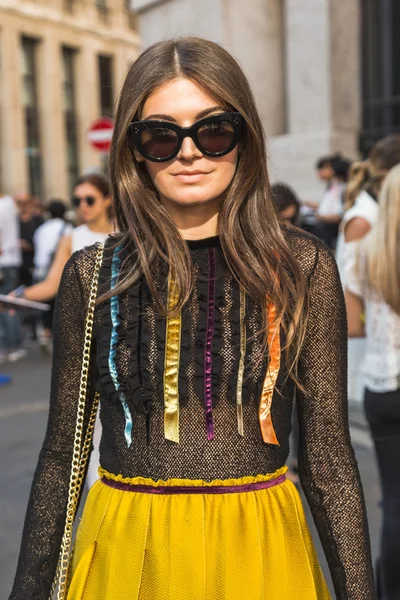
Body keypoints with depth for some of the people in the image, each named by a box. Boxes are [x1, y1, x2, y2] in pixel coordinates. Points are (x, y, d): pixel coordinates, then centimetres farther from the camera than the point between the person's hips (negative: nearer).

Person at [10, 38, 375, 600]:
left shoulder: (301, 267, -7)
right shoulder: (93, 274, -4)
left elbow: (328, 452, -4)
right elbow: (62, 450, 1)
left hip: (259, 551, 0)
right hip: (124, 553, 1)